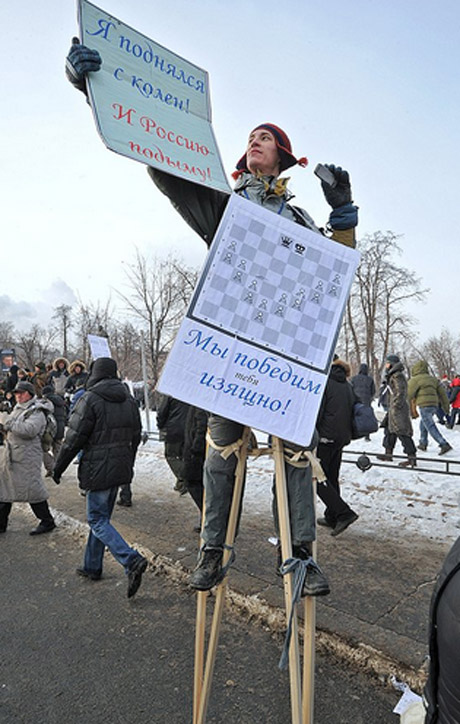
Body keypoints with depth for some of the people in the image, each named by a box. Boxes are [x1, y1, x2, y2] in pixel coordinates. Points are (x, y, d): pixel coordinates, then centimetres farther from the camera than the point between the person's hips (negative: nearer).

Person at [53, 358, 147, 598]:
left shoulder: (90, 399, -14)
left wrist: (58, 467, -1)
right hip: (120, 469, 7)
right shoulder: (129, 400, 8)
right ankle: (92, 567, 30)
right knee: (101, 517, 19)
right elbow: (135, 438, 14)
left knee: (98, 520, 0)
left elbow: (74, 439, -13)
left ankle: (132, 561, -13)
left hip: (98, 470, -7)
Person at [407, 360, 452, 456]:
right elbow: (442, 393, 15)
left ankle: (444, 445, -17)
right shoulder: (433, 379, 17)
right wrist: (446, 407, 20)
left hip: (424, 406, -8)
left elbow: (409, 395, -5)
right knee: (423, 423, 24)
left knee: (431, 427, -7)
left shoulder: (415, 380, -4)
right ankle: (423, 444, 28)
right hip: (434, 405, 8)